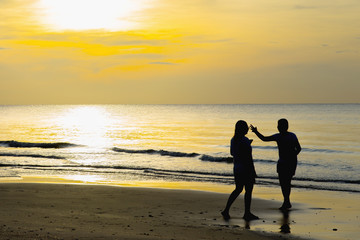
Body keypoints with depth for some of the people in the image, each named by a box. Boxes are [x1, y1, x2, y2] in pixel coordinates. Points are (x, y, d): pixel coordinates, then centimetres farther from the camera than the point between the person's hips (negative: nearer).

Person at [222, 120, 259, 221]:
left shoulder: (233, 140, 4)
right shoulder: (245, 140, -20)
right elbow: (248, 157, -21)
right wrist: (253, 171, -15)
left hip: (237, 169, 8)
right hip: (246, 169, -8)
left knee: (238, 190, 17)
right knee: (248, 190, 6)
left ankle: (226, 210, 10)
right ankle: (247, 213, 13)